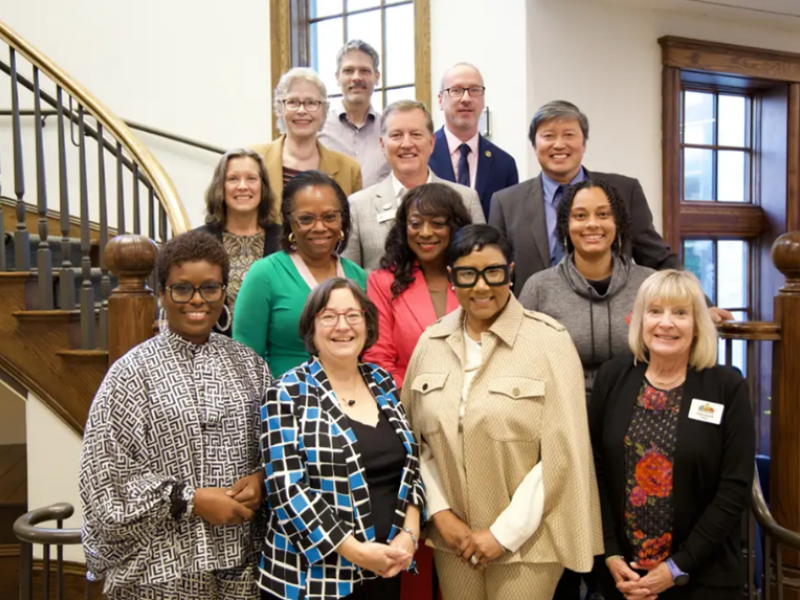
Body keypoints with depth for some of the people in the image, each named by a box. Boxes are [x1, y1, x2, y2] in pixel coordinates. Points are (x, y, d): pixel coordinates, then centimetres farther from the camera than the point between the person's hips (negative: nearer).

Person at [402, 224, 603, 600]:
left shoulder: (549, 340, -9)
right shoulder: (431, 342, 3)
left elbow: (562, 452, -11)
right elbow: (414, 439, 6)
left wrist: (503, 533, -11)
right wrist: (440, 513, -4)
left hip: (526, 539, -3)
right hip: (453, 539, 3)